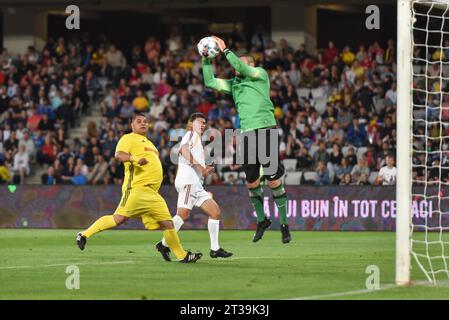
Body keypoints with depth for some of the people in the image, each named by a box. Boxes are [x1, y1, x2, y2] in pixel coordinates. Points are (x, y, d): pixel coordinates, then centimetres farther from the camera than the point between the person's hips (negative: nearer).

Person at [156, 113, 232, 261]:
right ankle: (164, 244, -20)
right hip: (187, 179, -10)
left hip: (196, 184, 10)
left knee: (215, 211, 3)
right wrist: (199, 166, -20)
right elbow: (184, 150, -15)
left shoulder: (198, 140, 33)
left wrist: (205, 171, 15)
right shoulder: (191, 134, 6)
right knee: (183, 213, -21)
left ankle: (215, 249, -1)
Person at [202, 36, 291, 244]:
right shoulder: (234, 84, 22)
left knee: (273, 179, -7)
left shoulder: (260, 75, 5)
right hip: (247, 133, 6)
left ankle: (284, 224, 0)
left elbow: (241, 67, -11)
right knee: (251, 181, 6)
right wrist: (206, 60, 12)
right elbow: (210, 82, 21)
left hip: (265, 130, -6)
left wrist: (225, 50, -7)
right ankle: (261, 220, 24)